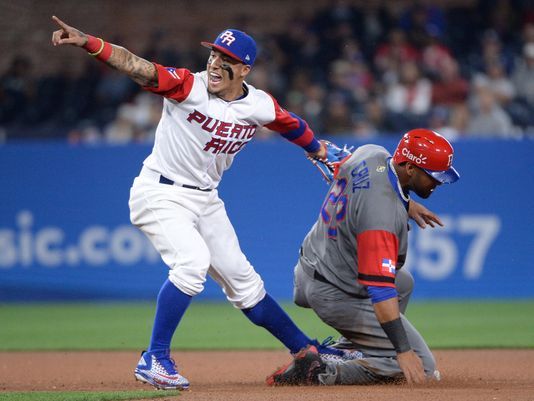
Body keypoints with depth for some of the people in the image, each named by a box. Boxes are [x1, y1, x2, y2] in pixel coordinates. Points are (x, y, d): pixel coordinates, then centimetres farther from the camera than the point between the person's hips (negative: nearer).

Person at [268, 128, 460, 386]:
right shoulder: (383, 213, -32)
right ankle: (323, 372, -12)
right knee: (421, 366, -7)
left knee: (403, 282, 34)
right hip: (337, 295, -10)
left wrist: (406, 204, 16)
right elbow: (380, 289, -36)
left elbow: (338, 169, 21)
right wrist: (403, 351, -38)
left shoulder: (371, 153, -6)